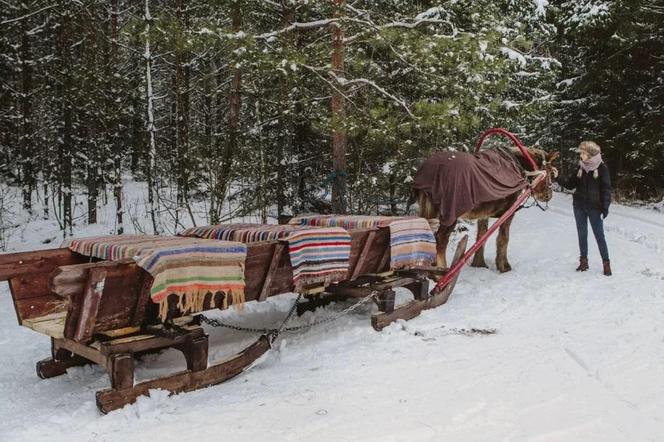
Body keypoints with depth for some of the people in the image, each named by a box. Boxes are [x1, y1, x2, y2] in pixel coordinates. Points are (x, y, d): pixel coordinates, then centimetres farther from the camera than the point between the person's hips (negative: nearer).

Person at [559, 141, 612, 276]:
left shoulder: (602, 167, -8)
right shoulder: (580, 167, 4)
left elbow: (606, 188, -8)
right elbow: (571, 184, 8)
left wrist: (605, 206, -14)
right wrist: (559, 180, -8)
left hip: (594, 207, -4)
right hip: (579, 206, 4)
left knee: (599, 235, 0)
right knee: (582, 234, 11)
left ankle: (606, 263, 9)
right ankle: (583, 261, 21)